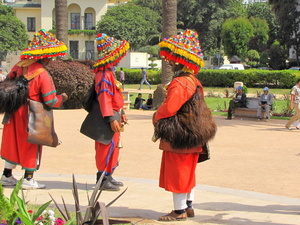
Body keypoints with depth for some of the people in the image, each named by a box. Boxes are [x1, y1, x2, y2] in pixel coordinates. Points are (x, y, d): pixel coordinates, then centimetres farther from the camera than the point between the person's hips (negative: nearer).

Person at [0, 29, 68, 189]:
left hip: (15, 111, 6)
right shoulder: (43, 75, -19)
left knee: (13, 142, 17)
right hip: (32, 115, -6)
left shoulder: (20, 66, -1)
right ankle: (28, 179, 13)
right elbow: (51, 102, -18)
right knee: (32, 145, 8)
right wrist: (62, 98, 1)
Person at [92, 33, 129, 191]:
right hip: (109, 115, -11)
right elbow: (104, 98, -23)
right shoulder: (104, 75, -18)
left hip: (114, 114, 11)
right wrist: (112, 119, -25)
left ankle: (108, 177, 24)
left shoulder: (109, 73, 16)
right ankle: (103, 179, 0)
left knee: (112, 147, 16)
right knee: (108, 147, -6)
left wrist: (121, 113, 23)